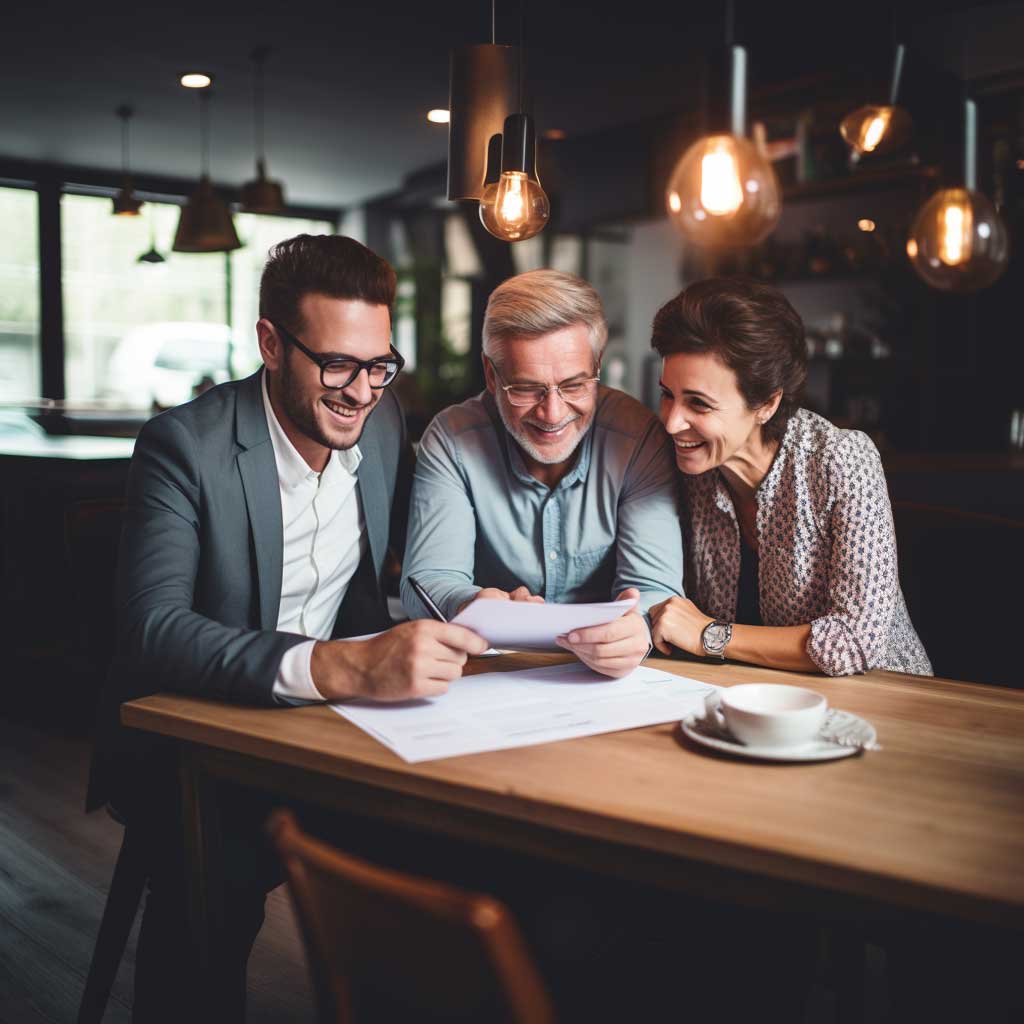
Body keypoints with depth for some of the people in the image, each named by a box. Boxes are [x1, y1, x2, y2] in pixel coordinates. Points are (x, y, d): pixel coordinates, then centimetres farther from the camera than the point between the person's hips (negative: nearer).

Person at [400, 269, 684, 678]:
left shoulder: (638, 437, -10)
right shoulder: (452, 440, -9)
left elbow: (654, 586, -14)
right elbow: (428, 578, -14)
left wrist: (636, 628, -39)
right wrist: (473, 608, -39)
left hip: (605, 680, 0)